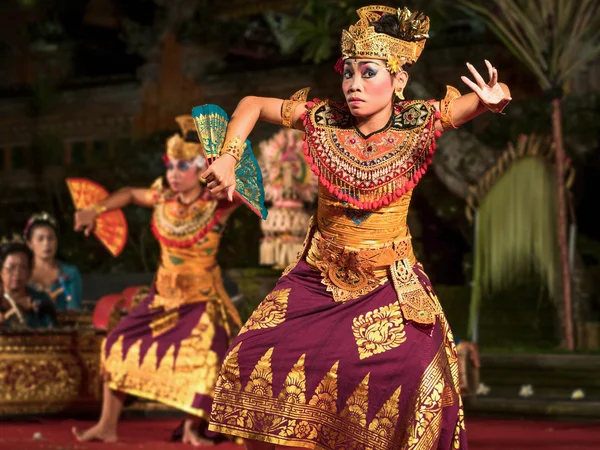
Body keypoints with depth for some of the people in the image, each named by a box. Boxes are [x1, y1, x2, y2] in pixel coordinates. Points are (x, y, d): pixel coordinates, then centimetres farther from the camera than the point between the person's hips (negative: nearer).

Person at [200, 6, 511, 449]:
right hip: (320, 275, 2)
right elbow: (253, 105, 8)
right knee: (257, 357, -6)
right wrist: (227, 159, -5)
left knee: (417, 373, -21)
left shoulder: (420, 123, -9)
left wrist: (495, 98, -34)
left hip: (390, 280, -2)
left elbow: (488, 96, -9)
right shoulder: (323, 120, -5)